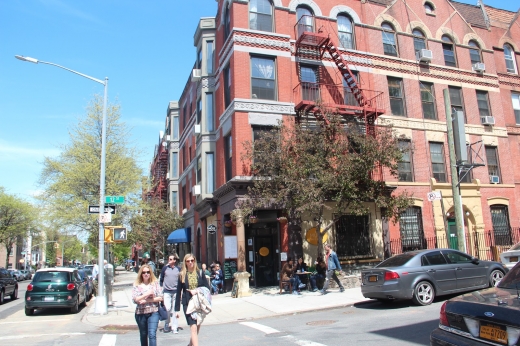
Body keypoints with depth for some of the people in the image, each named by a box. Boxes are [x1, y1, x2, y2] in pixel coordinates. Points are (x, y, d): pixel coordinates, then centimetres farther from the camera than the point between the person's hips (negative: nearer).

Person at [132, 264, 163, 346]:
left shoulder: (155, 283, 1)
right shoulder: (137, 285, 1)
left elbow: (160, 297, -4)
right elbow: (135, 299, -8)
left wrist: (146, 300, -11)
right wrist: (147, 294, -16)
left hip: (153, 312, -2)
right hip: (140, 313, 2)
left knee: (152, 334, -12)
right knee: (143, 335, 15)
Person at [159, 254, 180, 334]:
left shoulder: (178, 269, 4)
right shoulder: (165, 268, 3)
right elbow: (161, 280, 9)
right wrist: (161, 290, 4)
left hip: (175, 292, 1)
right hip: (167, 292, 0)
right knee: (167, 308, -9)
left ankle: (174, 327, 12)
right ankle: (167, 325, 11)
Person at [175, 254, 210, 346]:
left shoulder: (200, 273, 3)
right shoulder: (182, 275, 0)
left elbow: (207, 287, 4)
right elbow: (178, 292, 2)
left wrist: (197, 291, -15)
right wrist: (177, 309, 1)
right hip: (188, 304, -2)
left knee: (197, 327, 15)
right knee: (193, 328, -11)